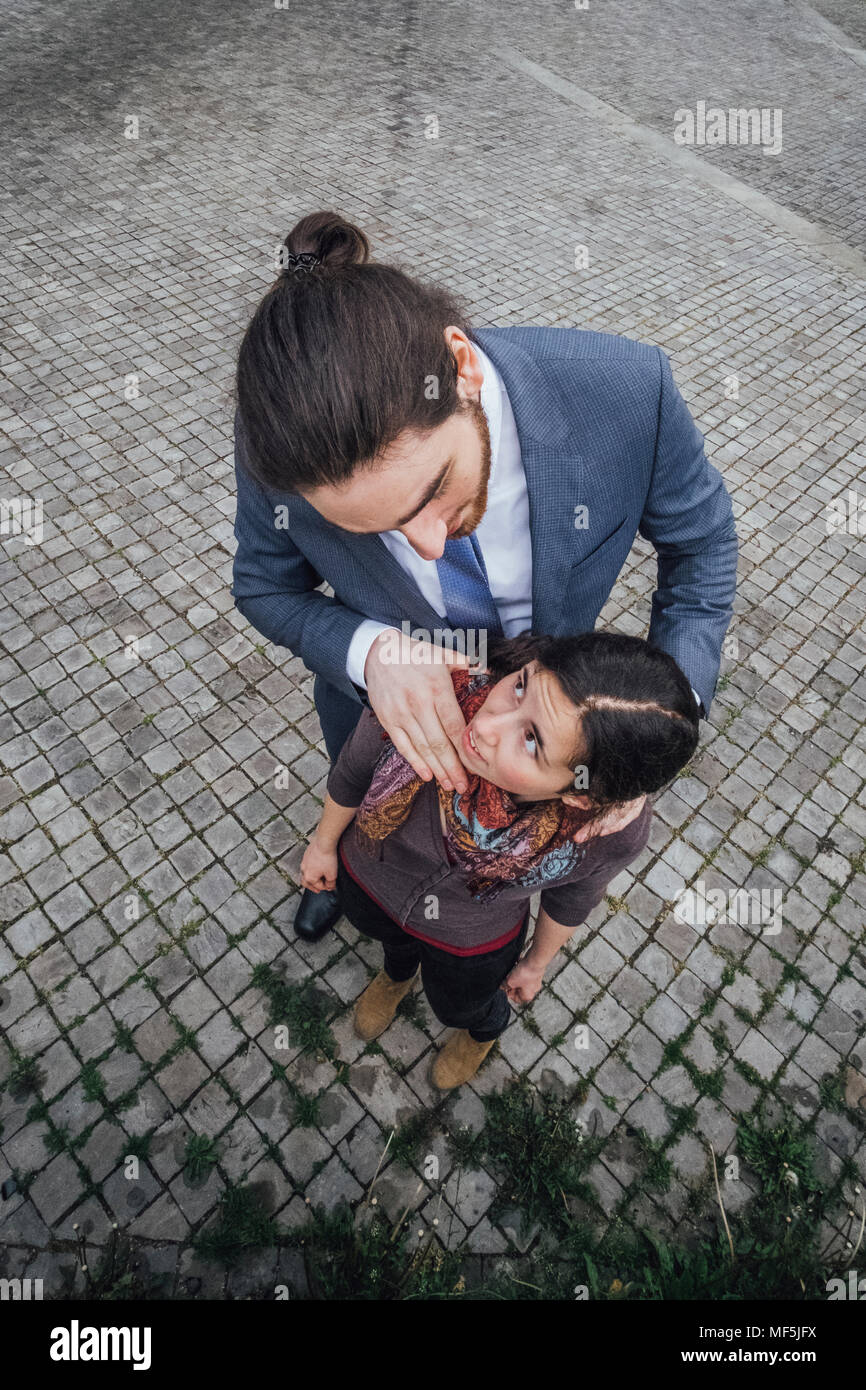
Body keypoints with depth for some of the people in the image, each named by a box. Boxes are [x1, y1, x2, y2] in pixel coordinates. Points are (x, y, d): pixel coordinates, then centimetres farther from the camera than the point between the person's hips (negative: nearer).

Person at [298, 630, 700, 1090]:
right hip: (368, 879, 2)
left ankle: (483, 1030, 72)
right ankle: (397, 972, 76)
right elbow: (352, 771, -18)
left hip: (470, 940, -1)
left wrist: (535, 964, 7)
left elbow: (570, 899, -13)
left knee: (458, 1007, 33)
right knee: (390, 939, 37)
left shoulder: (617, 832, -38)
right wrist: (325, 843, 1)